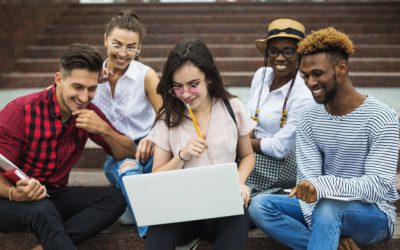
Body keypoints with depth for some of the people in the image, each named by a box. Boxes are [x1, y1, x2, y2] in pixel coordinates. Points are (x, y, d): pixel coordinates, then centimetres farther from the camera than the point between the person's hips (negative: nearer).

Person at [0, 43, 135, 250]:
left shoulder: (88, 113, -2)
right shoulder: (22, 111, -17)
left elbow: (128, 153, 3)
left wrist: (104, 129, -16)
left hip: (53, 197, 6)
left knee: (115, 198, -19)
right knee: (42, 210, -39)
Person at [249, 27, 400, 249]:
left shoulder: (381, 118, -14)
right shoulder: (308, 119, 1)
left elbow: (380, 184, -23)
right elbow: (308, 179, -7)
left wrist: (322, 185, -39)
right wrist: (328, 231, -23)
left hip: (374, 215, -5)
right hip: (324, 210, 5)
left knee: (328, 207, -38)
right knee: (260, 206, -19)